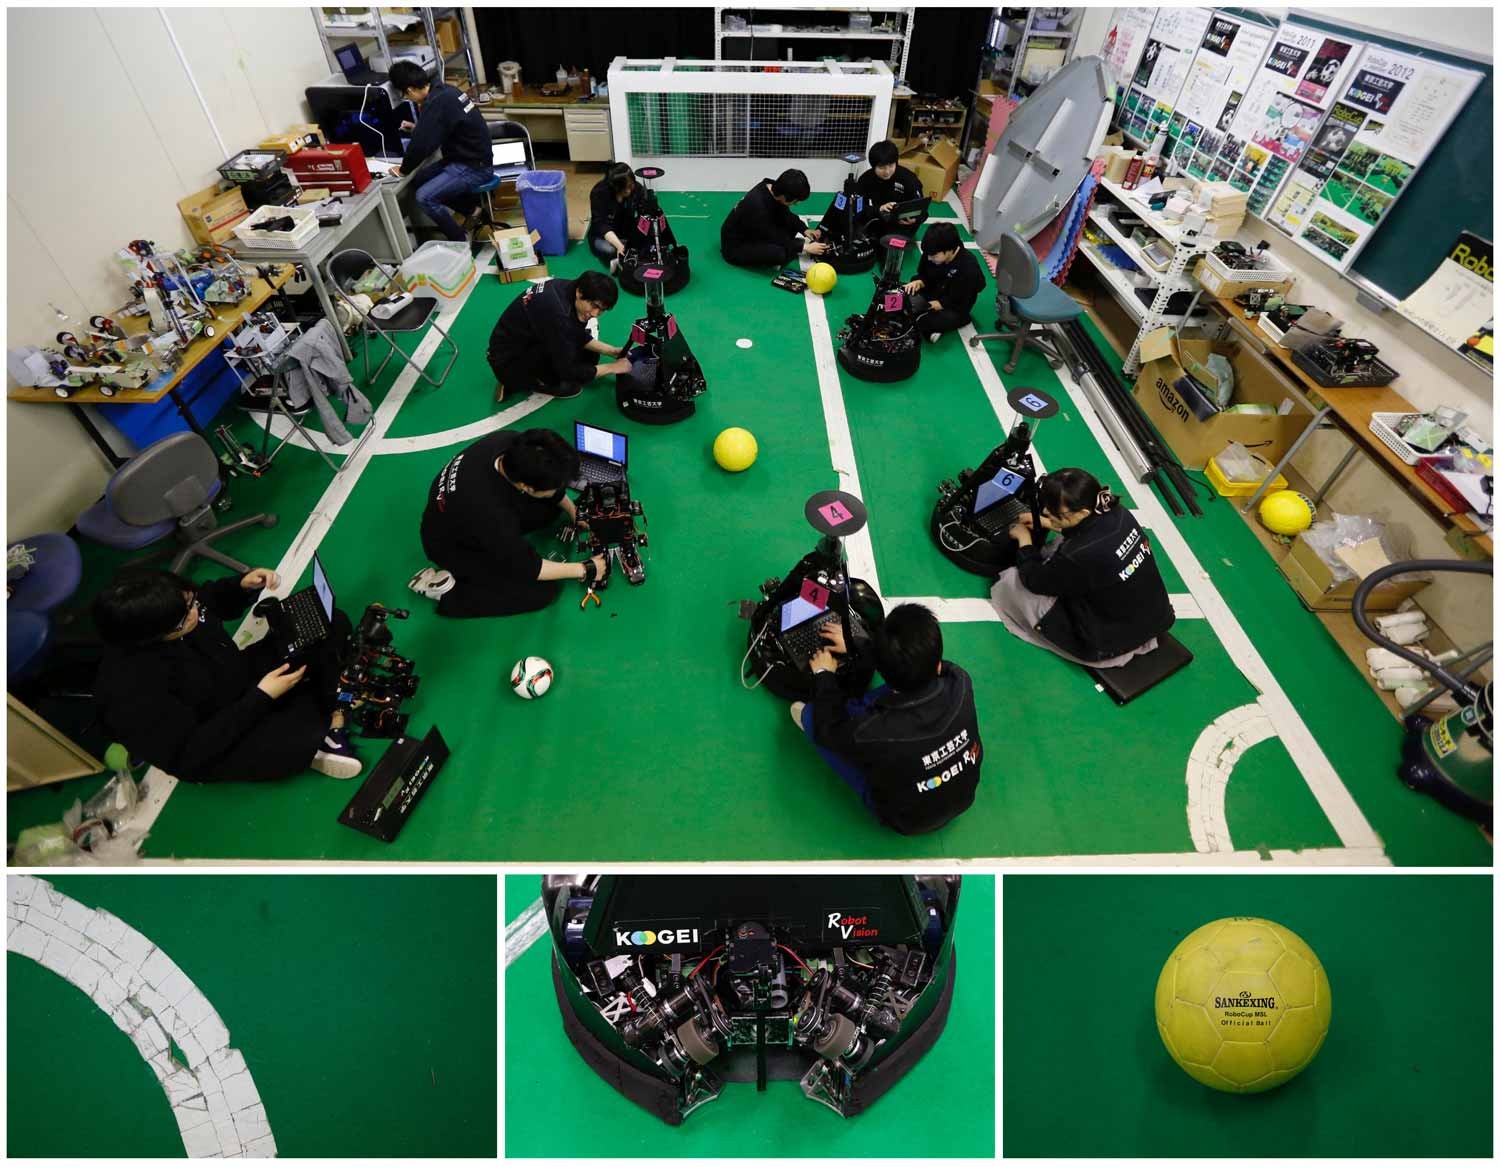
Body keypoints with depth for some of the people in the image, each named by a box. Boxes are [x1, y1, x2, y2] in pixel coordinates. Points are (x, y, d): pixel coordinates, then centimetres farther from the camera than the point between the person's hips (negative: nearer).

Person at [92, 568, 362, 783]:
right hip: (210, 746, -7)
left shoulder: (169, 603, -16)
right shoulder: (132, 688, -34)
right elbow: (190, 754, -27)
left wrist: (242, 585, -13)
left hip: (244, 676, 8)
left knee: (332, 623, -5)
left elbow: (215, 603, 9)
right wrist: (262, 697, -29)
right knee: (302, 739, -36)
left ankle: (332, 716, -12)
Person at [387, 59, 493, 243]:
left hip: (474, 167, -9)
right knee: (421, 180, 14)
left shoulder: (436, 104, -22)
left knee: (424, 197, -18)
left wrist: (403, 169, -6)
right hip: (473, 158, 9)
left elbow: (421, 144, -20)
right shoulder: (444, 90, 6)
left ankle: (460, 241, -4)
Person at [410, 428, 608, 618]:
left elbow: (552, 477, -3)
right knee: (543, 591, -11)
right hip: (452, 546, -7)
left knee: (550, 508, 1)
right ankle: (448, 591, -3)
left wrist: (575, 514, 6)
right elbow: (526, 567, -26)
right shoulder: (491, 512, -43)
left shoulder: (509, 442, -26)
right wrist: (584, 570, -17)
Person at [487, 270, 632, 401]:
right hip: (508, 361, -9)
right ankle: (521, 382, -2)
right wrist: (613, 367, -18)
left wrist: (613, 351, -3)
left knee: (590, 356, 6)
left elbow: (580, 337, 7)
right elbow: (567, 370, -28)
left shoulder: (569, 289, -9)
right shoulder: (556, 312, -36)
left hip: (529, 343, 9)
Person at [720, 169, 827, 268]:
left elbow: (786, 215, 7)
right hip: (735, 246, -9)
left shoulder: (772, 188, -10)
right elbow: (774, 238, -23)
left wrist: (804, 229, -4)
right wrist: (804, 247, -21)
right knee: (779, 253, -32)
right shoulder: (757, 207, -33)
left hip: (753, 233, 9)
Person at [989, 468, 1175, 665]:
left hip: (1111, 642, -7)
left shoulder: (1079, 556, -36)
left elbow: (1034, 581, -14)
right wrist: (1048, 524, 11)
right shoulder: (1116, 514, -15)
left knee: (1011, 580, -7)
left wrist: (1024, 539, 1)